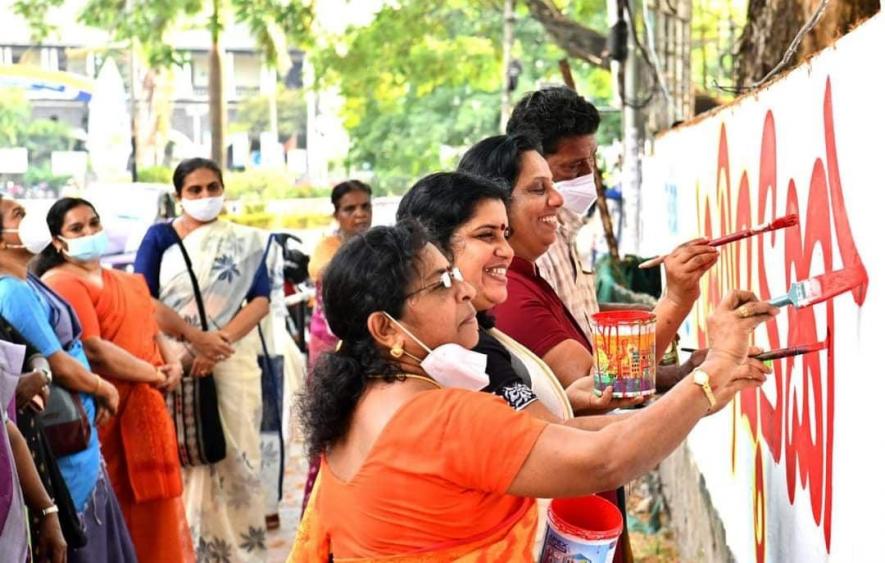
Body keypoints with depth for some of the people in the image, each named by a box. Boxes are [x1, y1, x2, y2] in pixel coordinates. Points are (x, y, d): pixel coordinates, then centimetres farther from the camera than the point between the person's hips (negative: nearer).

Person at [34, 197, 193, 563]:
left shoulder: (126, 282, 19)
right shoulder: (61, 283, -11)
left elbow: (152, 332, 22)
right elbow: (93, 350, -19)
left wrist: (173, 364, 0)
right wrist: (155, 375, -12)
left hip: (145, 407, 9)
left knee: (151, 506, 13)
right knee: (117, 509, -2)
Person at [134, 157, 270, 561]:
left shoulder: (245, 242, 10)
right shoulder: (160, 237, 6)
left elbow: (260, 299, -1)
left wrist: (219, 344, -16)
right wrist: (196, 338, -14)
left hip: (233, 362, 1)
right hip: (175, 362, -1)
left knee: (236, 455, 0)